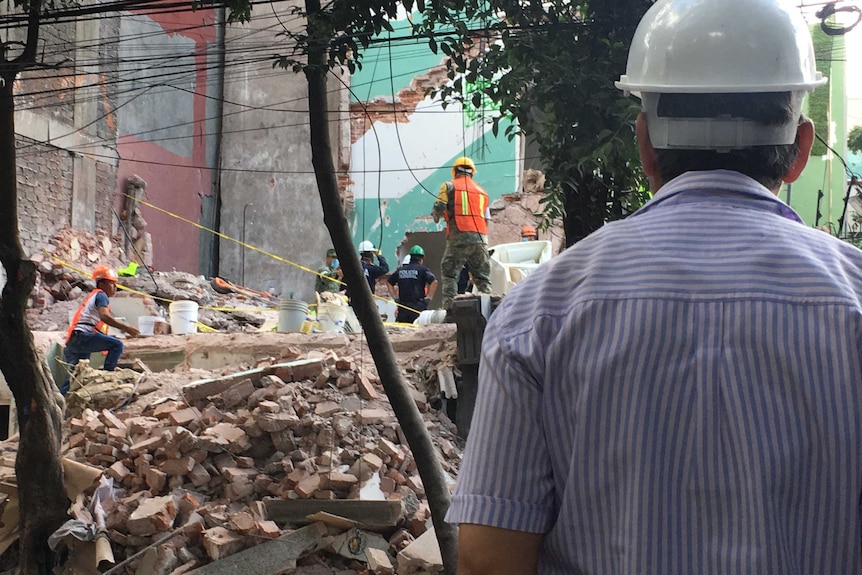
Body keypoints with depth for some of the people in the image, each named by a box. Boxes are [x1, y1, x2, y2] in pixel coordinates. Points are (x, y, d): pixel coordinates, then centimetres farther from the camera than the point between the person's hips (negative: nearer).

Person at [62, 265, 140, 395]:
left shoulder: (93, 295, 29)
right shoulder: (101, 295, -1)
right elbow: (104, 316, -20)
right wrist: (126, 328, -24)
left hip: (73, 341, 11)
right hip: (82, 335, -11)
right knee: (117, 345, -23)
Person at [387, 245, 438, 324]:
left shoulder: (400, 270, 13)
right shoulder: (423, 269, -2)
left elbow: (389, 283, 20)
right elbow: (434, 282, -14)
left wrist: (395, 297, 17)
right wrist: (428, 298, -7)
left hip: (402, 306, 4)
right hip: (418, 306, -4)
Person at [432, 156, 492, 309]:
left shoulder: (449, 186, 5)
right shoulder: (481, 191, 20)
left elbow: (438, 209, -1)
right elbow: (487, 219, 17)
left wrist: (437, 216, 20)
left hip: (458, 238, -4)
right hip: (480, 238, 4)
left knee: (449, 274, 3)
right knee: (482, 277, 11)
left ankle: (449, 307, -7)